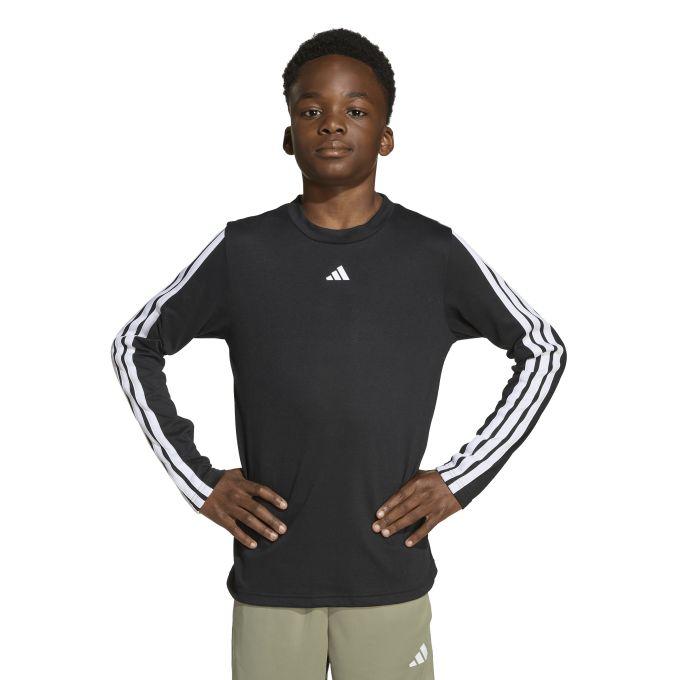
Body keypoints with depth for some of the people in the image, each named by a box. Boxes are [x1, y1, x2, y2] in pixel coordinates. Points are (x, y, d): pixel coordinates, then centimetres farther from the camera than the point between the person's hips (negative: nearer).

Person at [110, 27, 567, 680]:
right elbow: (134, 345, 10)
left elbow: (544, 351, 8)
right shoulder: (243, 251, -2)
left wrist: (460, 480, 1)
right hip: (269, 577, 1)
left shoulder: (435, 254, -3)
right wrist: (198, 480, 1)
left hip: (391, 577, 0)